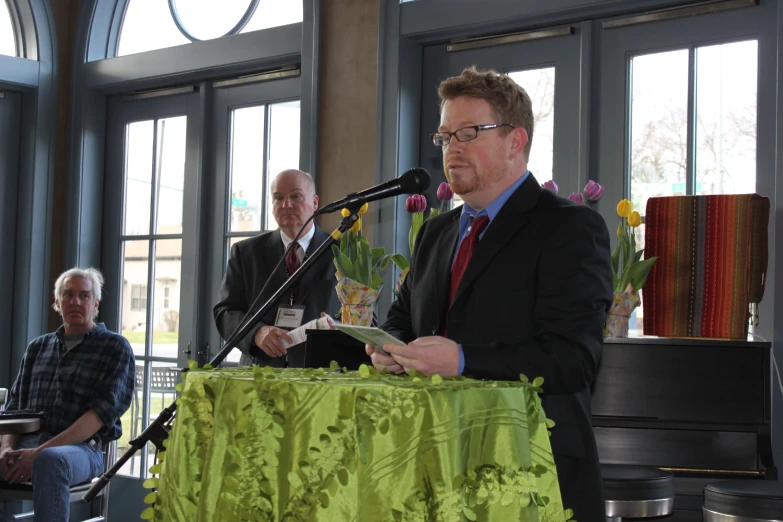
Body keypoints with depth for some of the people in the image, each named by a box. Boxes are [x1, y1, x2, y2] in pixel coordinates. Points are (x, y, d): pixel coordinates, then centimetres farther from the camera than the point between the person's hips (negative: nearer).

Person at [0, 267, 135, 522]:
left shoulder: (116, 348, 6)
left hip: (80, 448, -4)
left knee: (49, 461, -40)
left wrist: (40, 451, -16)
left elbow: (104, 410, -6)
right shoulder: (38, 347, 22)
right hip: (26, 443, 4)